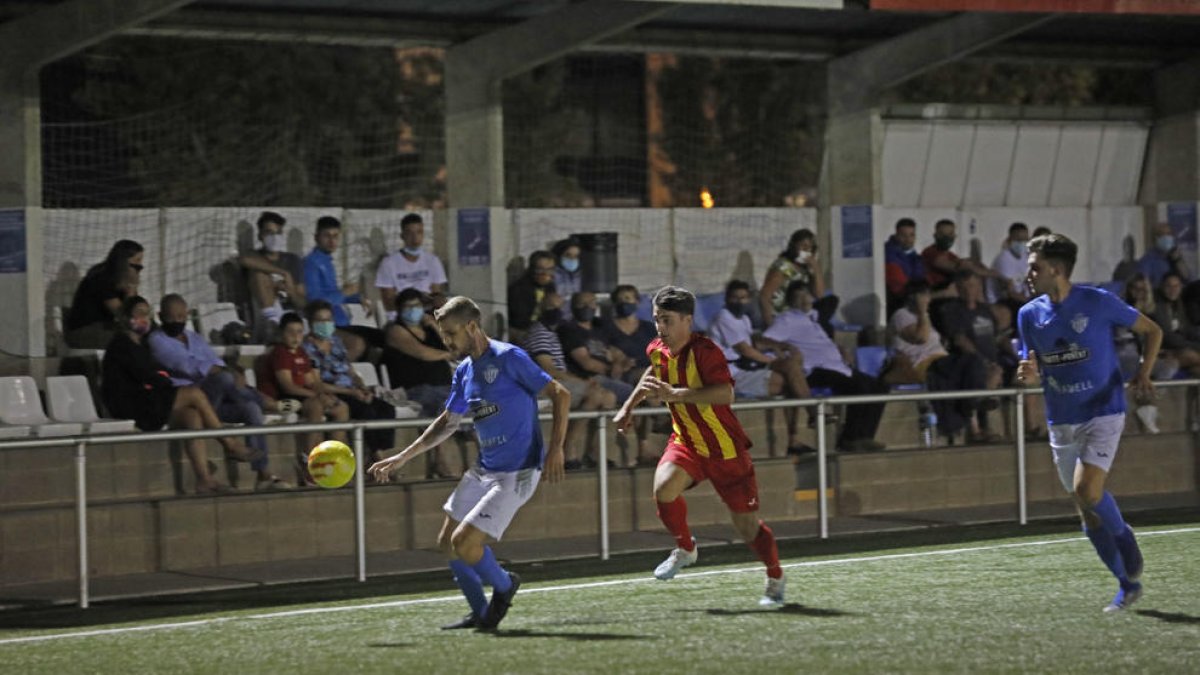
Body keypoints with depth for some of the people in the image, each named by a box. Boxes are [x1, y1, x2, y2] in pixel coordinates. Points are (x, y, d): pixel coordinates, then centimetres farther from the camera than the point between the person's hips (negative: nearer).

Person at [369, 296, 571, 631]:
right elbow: (448, 422, 24)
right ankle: (480, 613, 24)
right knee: (447, 542, 9)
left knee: (464, 543, -15)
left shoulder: (509, 358, -14)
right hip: (483, 470, 9)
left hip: (516, 473, -9)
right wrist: (402, 457, 20)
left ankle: (503, 584, 13)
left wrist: (555, 449, -21)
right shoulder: (464, 371, 10)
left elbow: (560, 395, -13)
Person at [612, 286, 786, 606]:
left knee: (747, 526, 2)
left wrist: (674, 394, -44)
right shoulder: (657, 350, 0)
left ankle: (776, 580, 30)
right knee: (663, 487, -26)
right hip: (686, 442, 5)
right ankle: (685, 549, 1)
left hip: (725, 449, -5)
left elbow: (725, 393, -39)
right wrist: (629, 406, 26)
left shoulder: (705, 351, -23)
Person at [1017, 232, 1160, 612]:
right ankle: (1127, 584, 19)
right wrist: (1028, 377, -17)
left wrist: (1143, 374, -12)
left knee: (1087, 492, -23)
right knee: (1087, 511, 6)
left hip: (1103, 413, -5)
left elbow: (1152, 331, 2)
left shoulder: (1099, 303, -10)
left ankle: (1124, 538, 5)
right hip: (1061, 421, 5)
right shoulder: (1030, 315, 2)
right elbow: (1034, 374, 8)